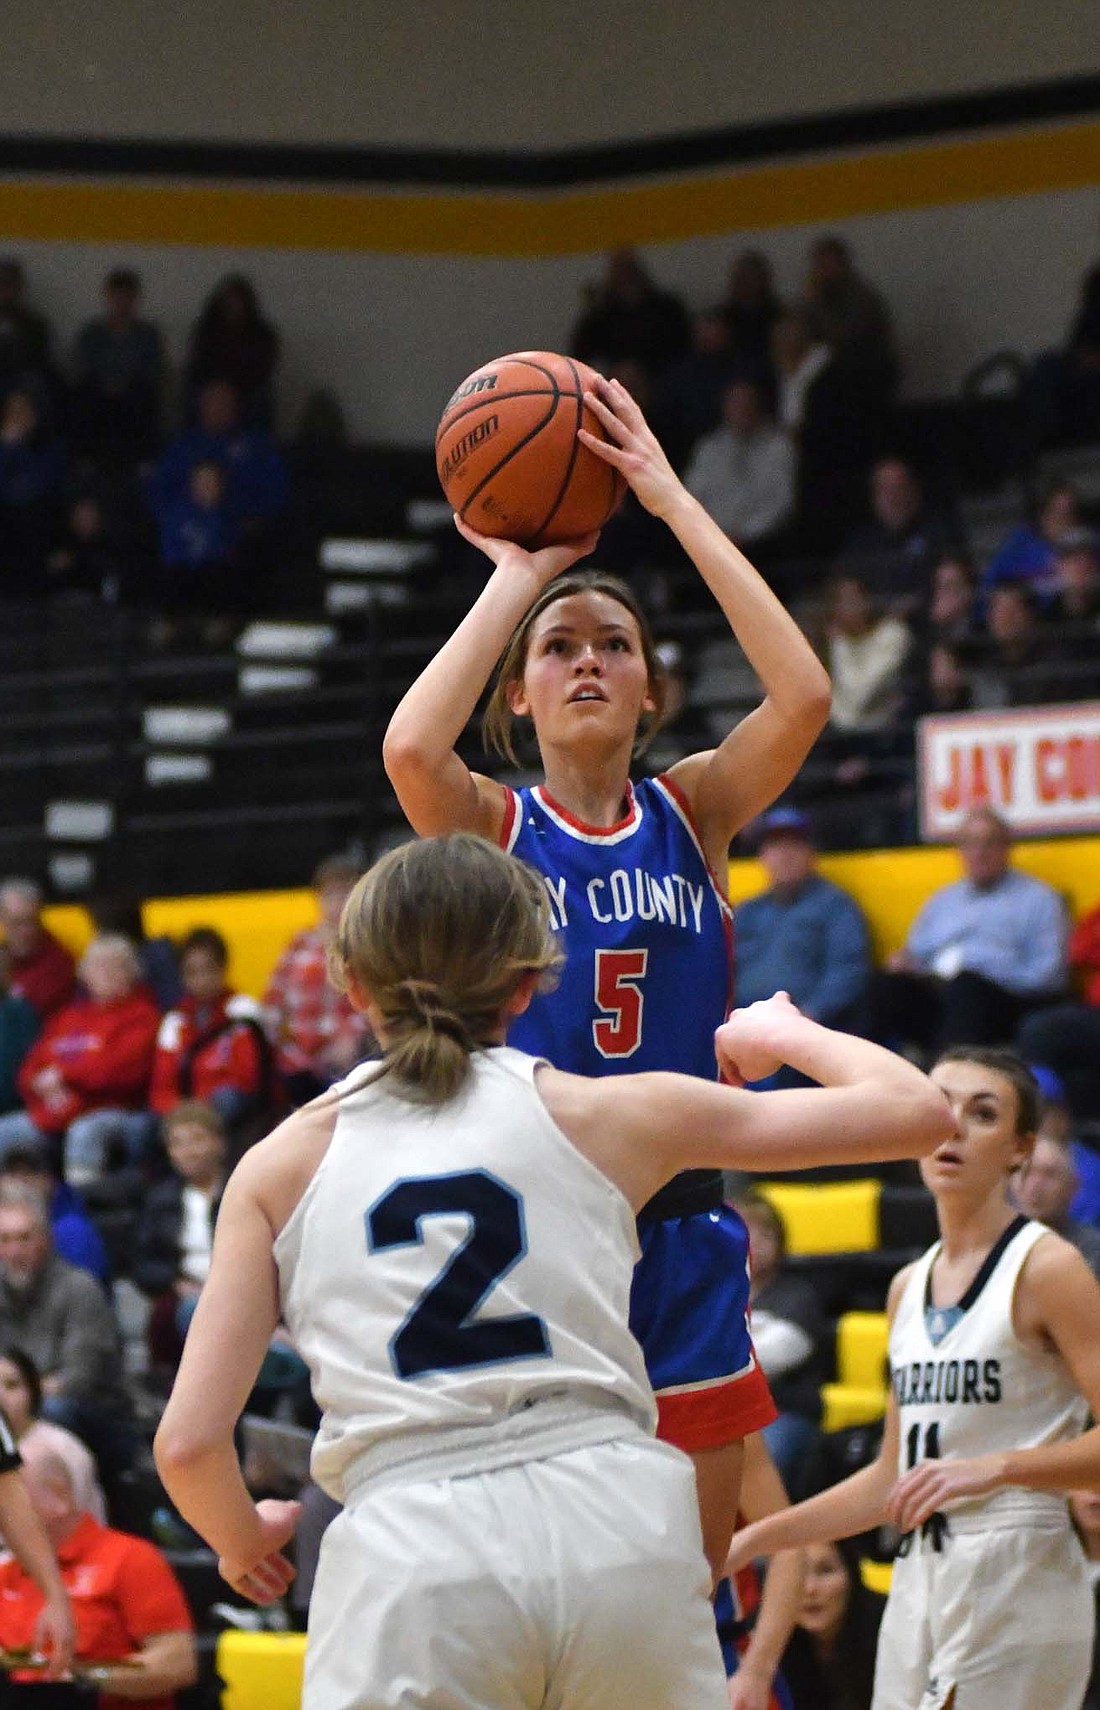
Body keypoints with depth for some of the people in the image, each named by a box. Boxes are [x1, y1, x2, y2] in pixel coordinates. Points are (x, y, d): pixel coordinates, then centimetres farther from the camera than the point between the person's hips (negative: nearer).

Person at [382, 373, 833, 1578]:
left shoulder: (694, 811, 7)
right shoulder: (490, 830, 1)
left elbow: (803, 697, -11)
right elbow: (410, 747, -22)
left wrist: (672, 502, -9)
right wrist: (517, 573, -10)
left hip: (682, 1240, 2)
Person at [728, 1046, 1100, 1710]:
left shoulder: (1047, 1267, -6)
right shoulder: (910, 1287, 17)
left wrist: (993, 1468, -27)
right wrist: (755, 1539, 22)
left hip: (1016, 1581, -7)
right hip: (919, 1583, 7)